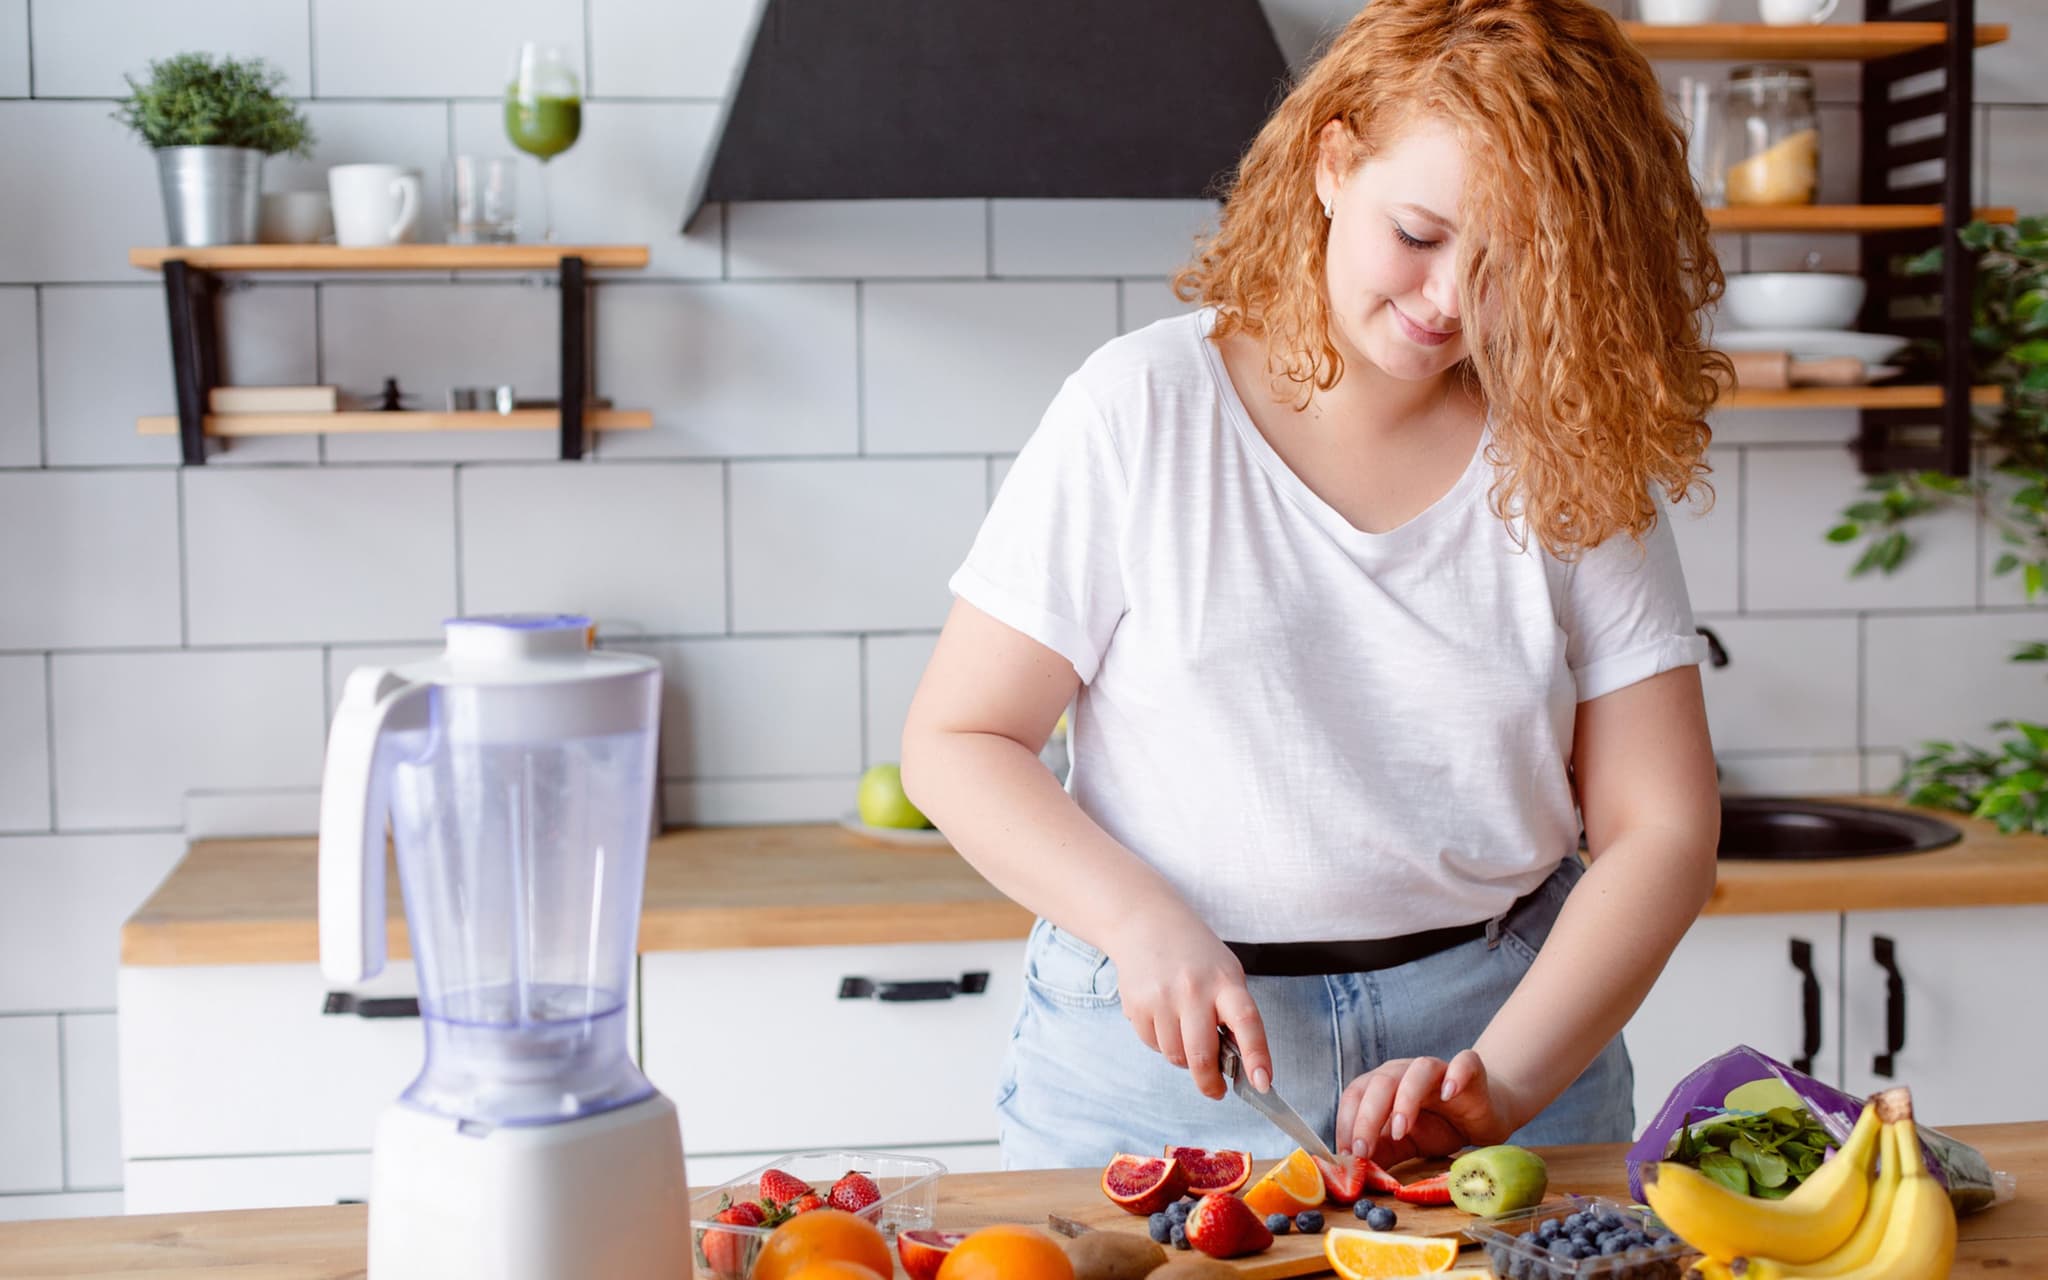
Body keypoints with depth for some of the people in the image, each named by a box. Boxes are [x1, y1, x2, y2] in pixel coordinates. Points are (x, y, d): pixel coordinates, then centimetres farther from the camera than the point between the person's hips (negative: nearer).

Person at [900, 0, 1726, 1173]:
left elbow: (1661, 828, -2)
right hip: (1161, 1050, -1)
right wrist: (1143, 922, -16)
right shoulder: (1143, 411, -4)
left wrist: (1499, 1080, -15)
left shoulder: (1578, 460, 0)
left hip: (1508, 1022, 1)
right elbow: (956, 741, -2)